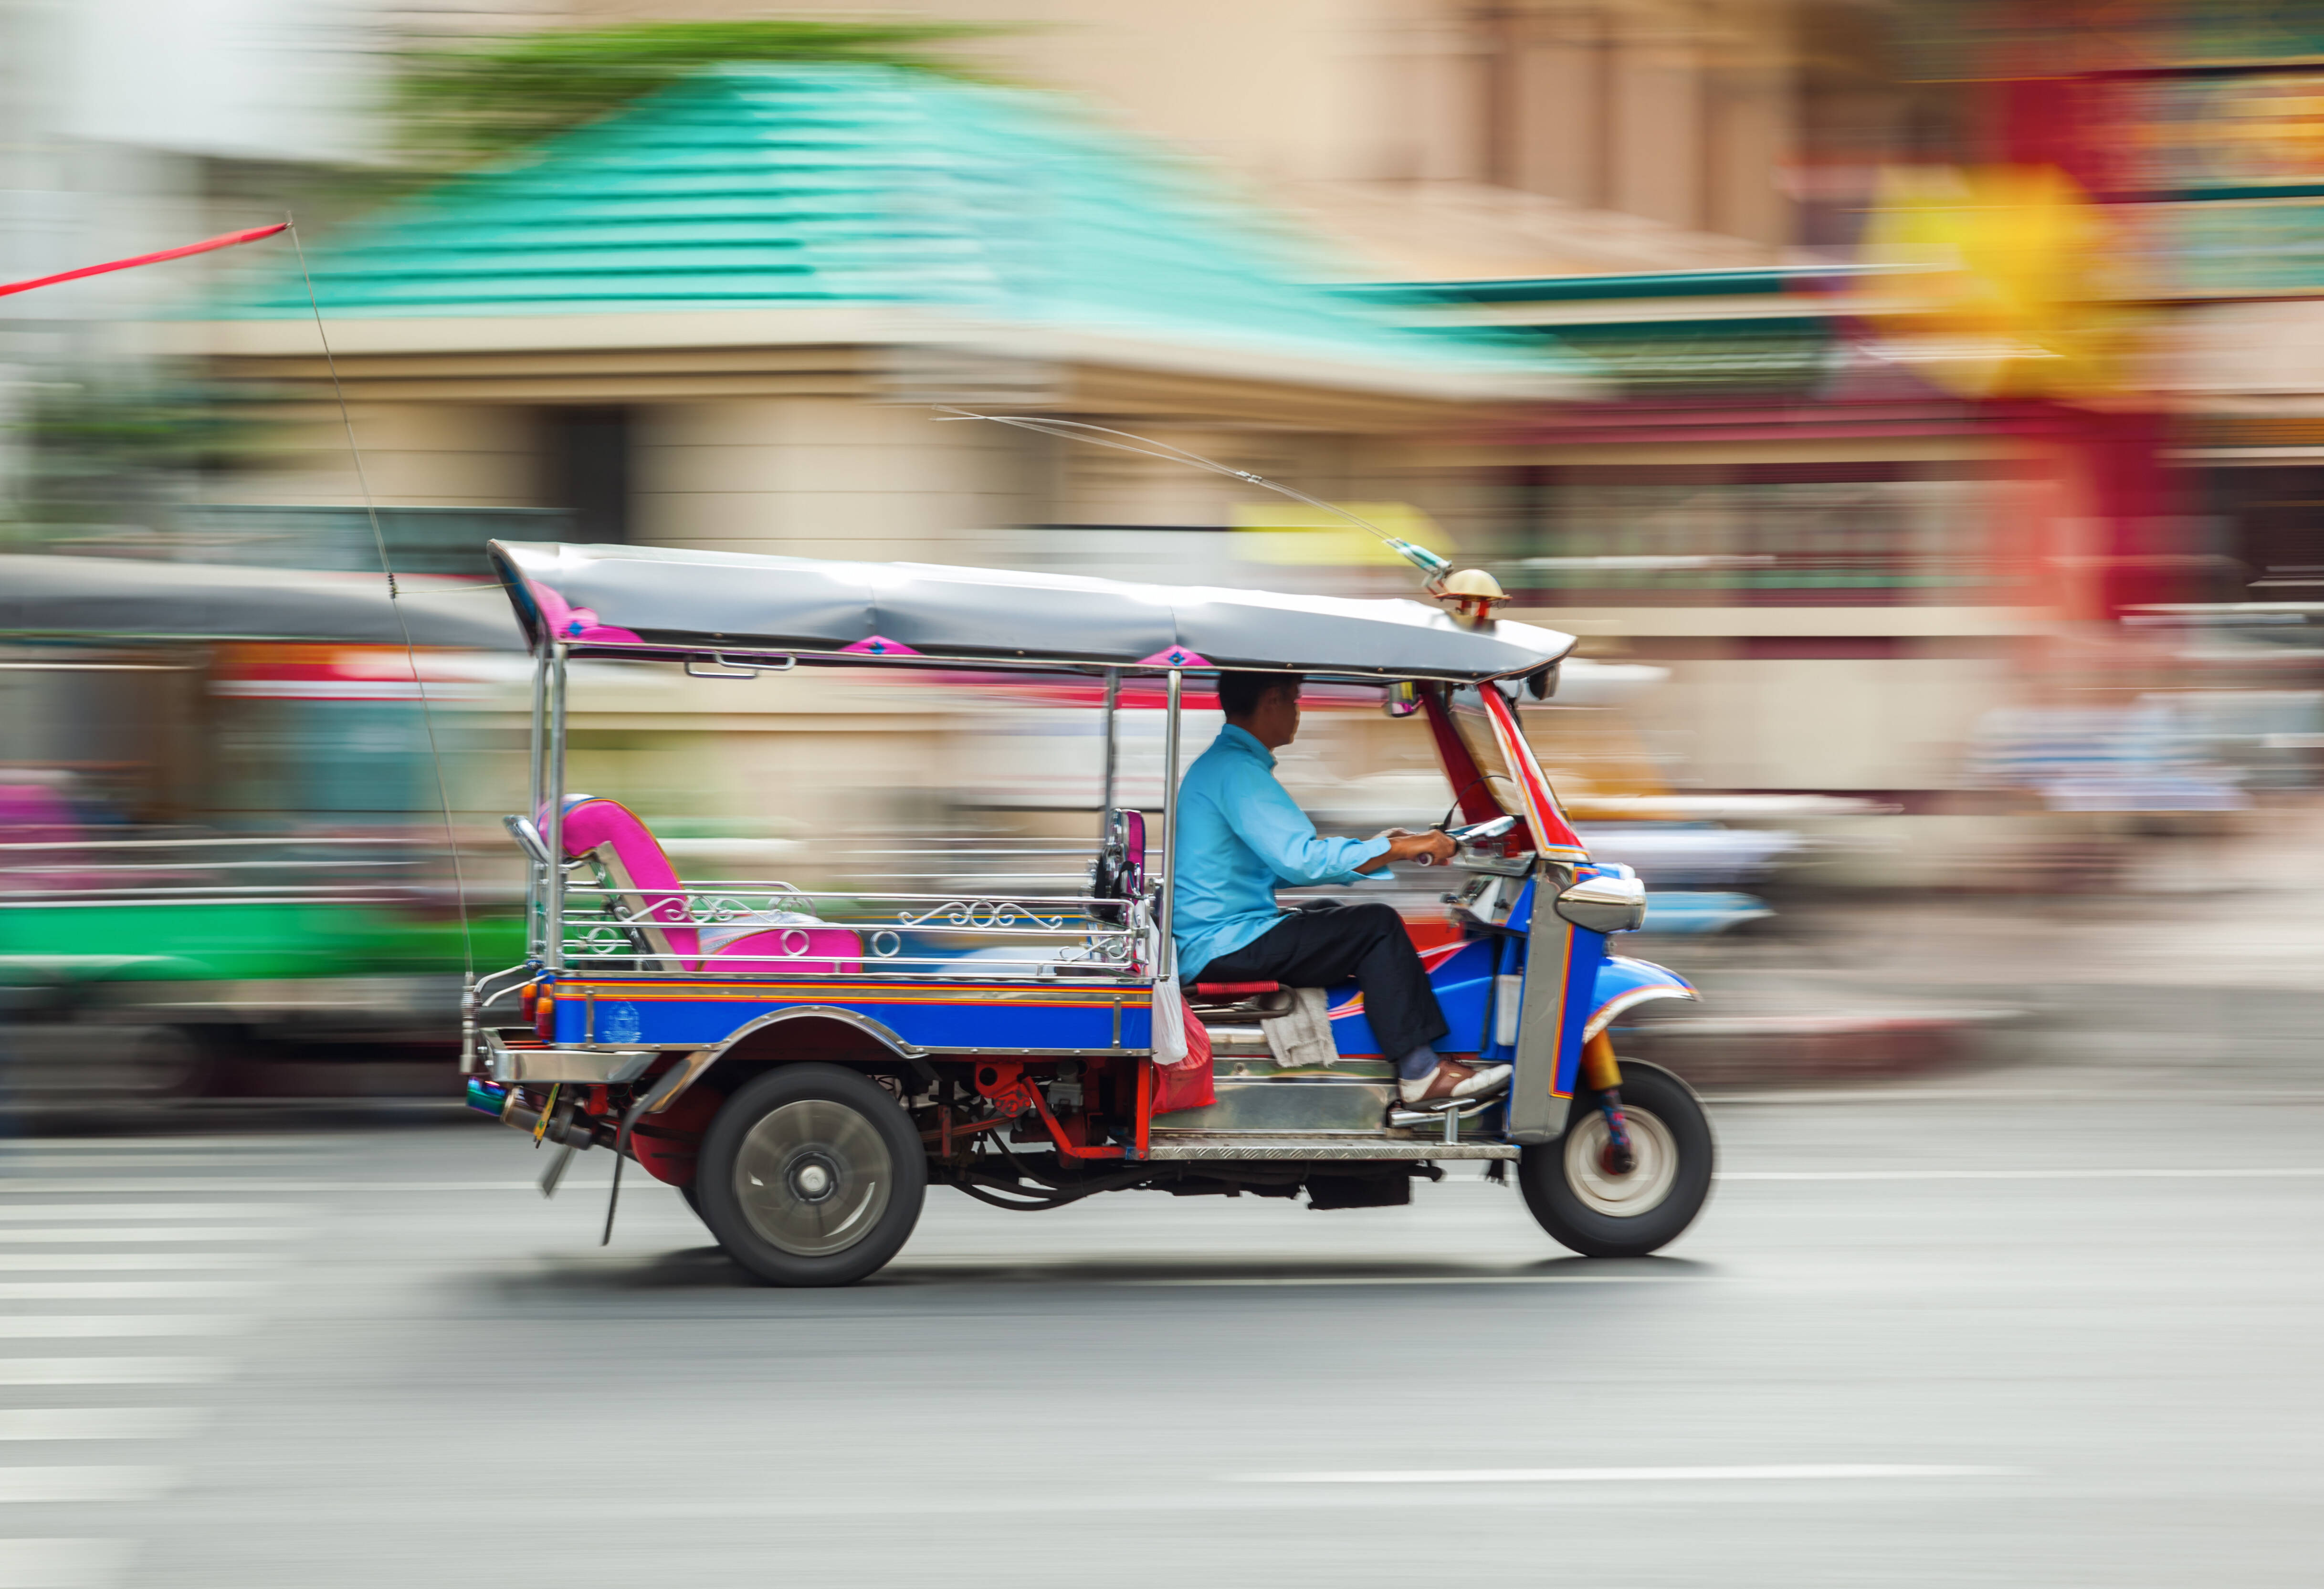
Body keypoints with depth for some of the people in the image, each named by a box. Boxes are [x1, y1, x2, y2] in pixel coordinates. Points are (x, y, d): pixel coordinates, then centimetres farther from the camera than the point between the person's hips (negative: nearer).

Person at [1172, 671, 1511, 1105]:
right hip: (1224, 948, -11)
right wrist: (1399, 849, -19)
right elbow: (1301, 860, -26)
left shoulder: (1218, 764, 18)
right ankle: (1420, 1073, -10)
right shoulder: (1237, 771, -17)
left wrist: (1370, 849, 19)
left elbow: (1280, 863, 23)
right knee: (1376, 926, -9)